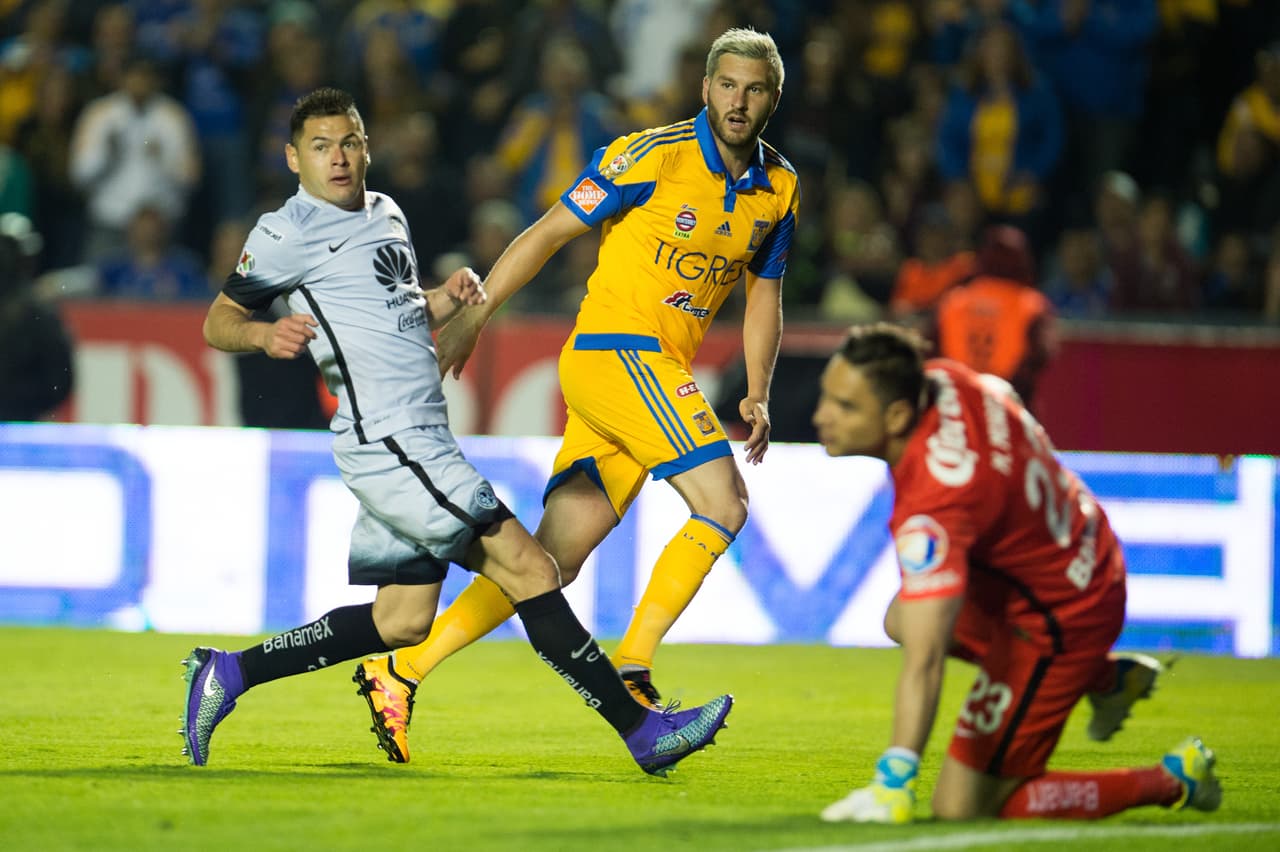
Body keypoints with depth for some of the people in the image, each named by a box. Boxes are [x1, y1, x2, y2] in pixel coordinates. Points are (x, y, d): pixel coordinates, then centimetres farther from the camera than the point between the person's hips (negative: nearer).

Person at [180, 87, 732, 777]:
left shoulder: (386, 215, 18)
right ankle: (641, 731, -10)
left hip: (419, 445, 9)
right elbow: (218, 323, 1)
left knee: (402, 621, 12)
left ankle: (226, 674, 19)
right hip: (389, 442, -9)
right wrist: (266, 335, -21)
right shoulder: (286, 234, -5)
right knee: (527, 569, -12)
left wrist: (449, 298, 7)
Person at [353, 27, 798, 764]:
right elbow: (550, 232, -5)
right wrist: (473, 318, -6)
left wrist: (757, 396, 8)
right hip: (611, 350, -7)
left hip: (659, 372, 7)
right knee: (724, 504, -21)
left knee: (556, 558, 1)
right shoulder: (655, 155, -10)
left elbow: (765, 294, 20)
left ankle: (401, 673, 5)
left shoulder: (780, 188, 10)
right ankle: (632, 668, -14)